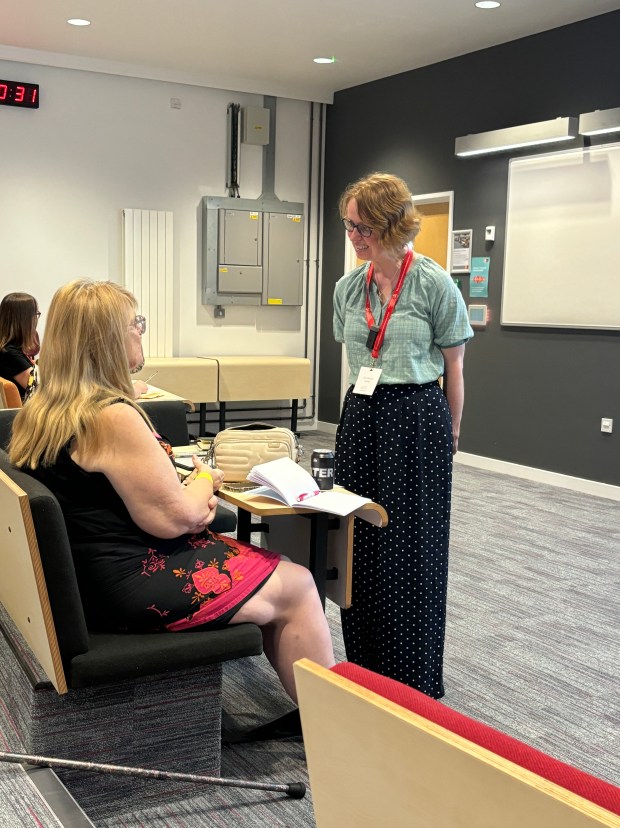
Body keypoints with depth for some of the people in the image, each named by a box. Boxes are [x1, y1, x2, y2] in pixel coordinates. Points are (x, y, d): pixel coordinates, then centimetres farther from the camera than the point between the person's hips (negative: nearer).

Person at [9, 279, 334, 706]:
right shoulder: (112, 417, -25)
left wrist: (191, 492, 3)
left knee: (276, 572, 18)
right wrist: (205, 481, 2)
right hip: (131, 586, -10)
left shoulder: (41, 411, 5)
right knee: (298, 586, 2)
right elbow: (174, 518, -20)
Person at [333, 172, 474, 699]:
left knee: (411, 547, 2)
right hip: (361, 417, 5)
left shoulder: (434, 284, -9)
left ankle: (416, 681, 18)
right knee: (360, 543, 8)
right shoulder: (348, 287, 7)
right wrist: (367, 405, 16)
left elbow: (453, 368, -1)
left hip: (417, 418, -5)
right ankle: (366, 668, 25)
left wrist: (450, 436, 5)